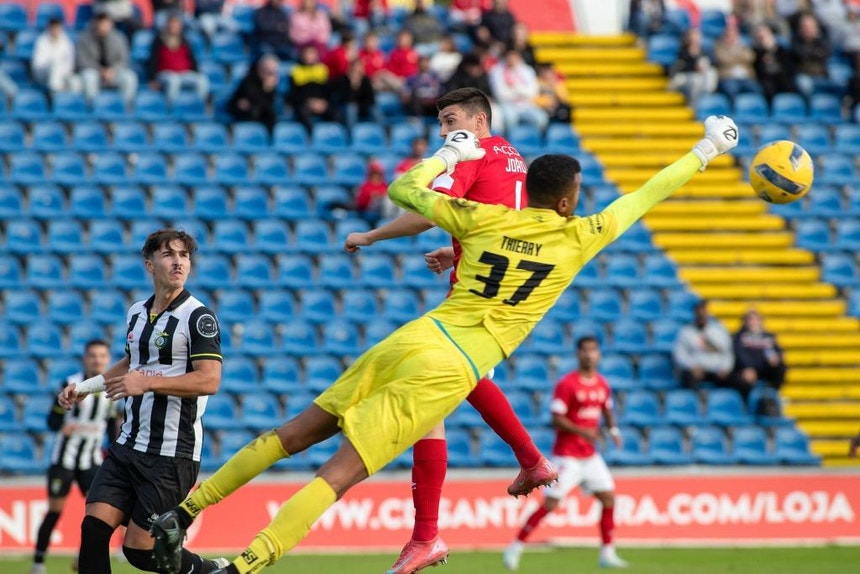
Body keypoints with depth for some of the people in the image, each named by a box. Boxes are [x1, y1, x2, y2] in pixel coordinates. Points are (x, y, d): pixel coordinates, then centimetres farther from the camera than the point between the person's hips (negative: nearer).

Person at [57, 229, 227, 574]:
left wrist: (147, 383, -28)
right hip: (128, 444, 7)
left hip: (172, 453, -7)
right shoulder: (137, 313, 12)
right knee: (93, 528, -7)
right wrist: (85, 387, 27)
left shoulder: (198, 317, -11)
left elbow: (209, 380, -21)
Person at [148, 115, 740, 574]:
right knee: (343, 471, -10)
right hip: (450, 371, -4)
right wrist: (705, 151, 30)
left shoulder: (485, 219, 9)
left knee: (303, 429, 14)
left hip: (414, 339, 4)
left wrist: (448, 154, 35)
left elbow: (404, 189, 18)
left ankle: (183, 513, 12)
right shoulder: (577, 238, 3)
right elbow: (642, 199, 17)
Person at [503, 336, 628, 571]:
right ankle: (514, 549, -3)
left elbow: (607, 411, 21)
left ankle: (607, 554, 12)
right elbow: (556, 418, -16)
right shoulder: (567, 384, -13)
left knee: (608, 498, 2)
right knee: (550, 503, -10)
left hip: (590, 455, 7)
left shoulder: (602, 384, 7)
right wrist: (582, 431, -27)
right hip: (567, 454, -7)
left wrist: (613, 429, 1)